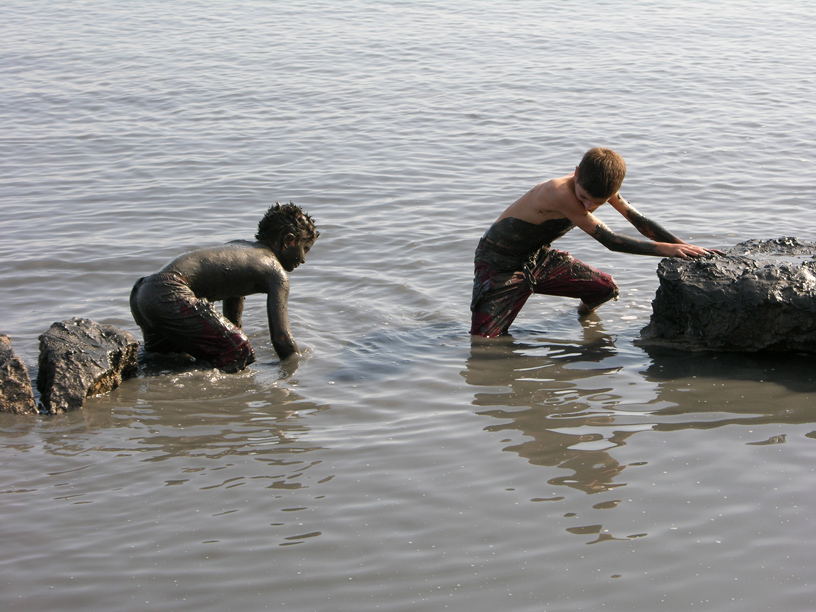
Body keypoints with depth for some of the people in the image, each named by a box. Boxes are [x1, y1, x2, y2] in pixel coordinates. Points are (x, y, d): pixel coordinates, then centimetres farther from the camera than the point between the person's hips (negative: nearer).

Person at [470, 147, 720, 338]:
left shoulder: (602, 187, -11)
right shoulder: (560, 193, -37)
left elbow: (639, 221, -1)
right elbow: (610, 240, -34)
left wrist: (685, 247, -9)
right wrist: (664, 249, -33)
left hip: (537, 256, 7)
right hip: (498, 260, -7)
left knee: (605, 288, -5)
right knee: (483, 337, -19)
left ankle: (584, 311, 29)